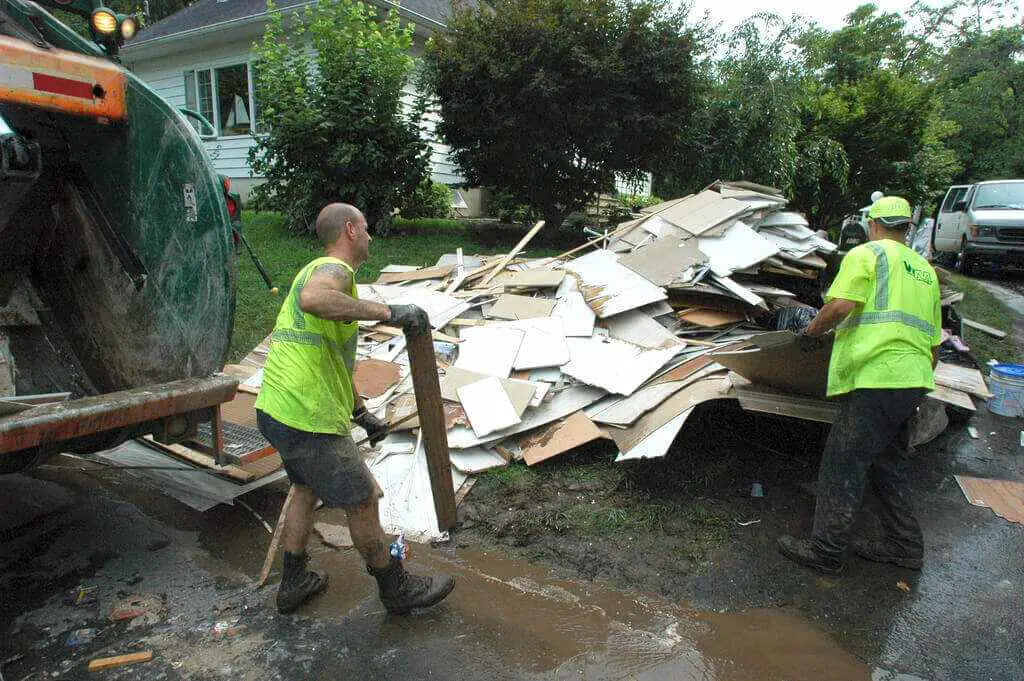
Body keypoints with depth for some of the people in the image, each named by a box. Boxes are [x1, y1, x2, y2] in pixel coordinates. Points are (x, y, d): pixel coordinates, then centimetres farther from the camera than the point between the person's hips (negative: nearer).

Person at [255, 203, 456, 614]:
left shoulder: (318, 270, 21)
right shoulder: (334, 269, -12)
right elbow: (313, 299, -42)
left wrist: (361, 413, 29)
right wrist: (386, 312, -35)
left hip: (275, 410, 10)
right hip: (307, 418, -10)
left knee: (307, 488, 28)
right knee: (363, 500, 5)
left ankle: (294, 582, 42)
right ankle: (396, 589, 23)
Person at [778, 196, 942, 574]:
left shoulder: (866, 254, -2)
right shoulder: (925, 270, 23)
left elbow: (841, 305, -18)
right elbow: (934, 343, 24)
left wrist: (815, 328, 1)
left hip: (874, 377, -9)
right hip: (912, 381, 9)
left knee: (842, 466, -2)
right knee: (887, 465, 20)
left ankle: (824, 551, 4)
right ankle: (904, 546, 29)